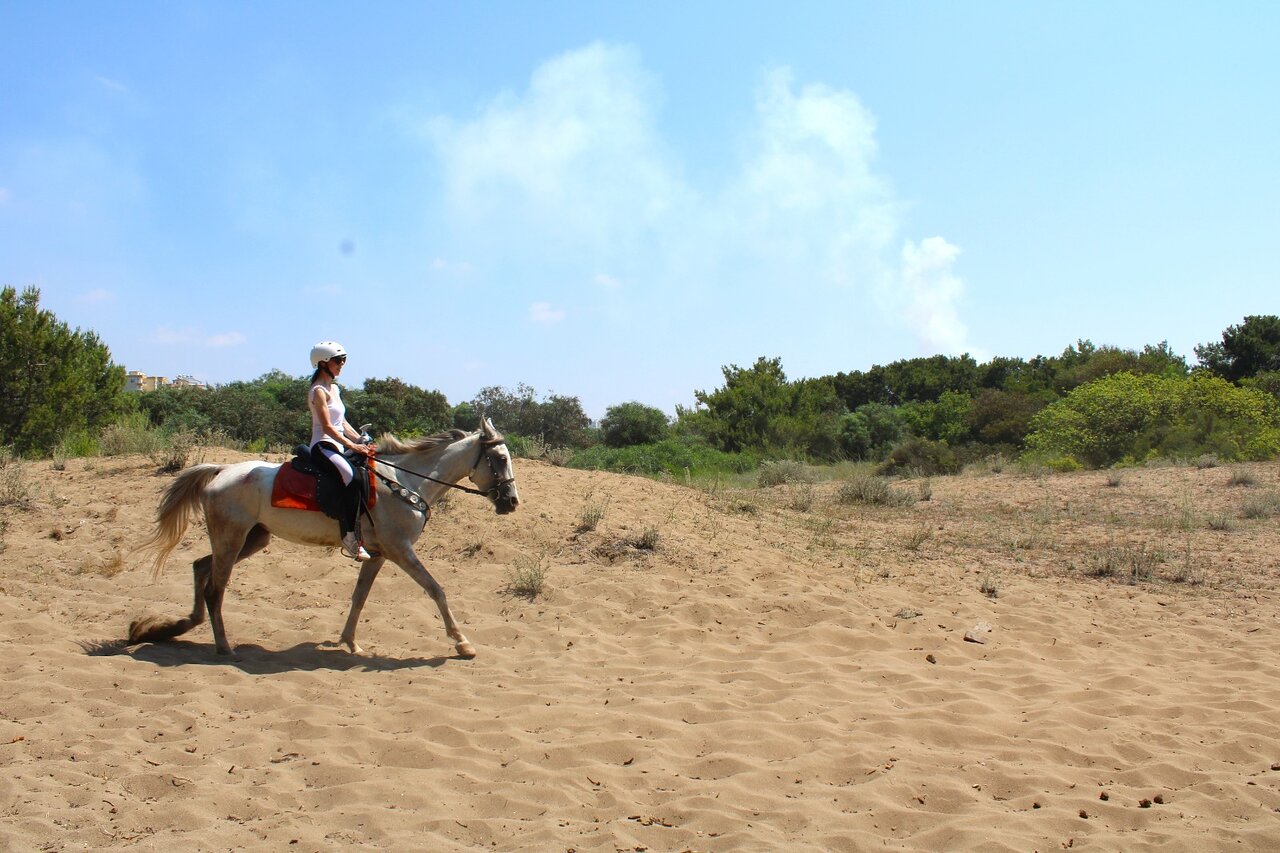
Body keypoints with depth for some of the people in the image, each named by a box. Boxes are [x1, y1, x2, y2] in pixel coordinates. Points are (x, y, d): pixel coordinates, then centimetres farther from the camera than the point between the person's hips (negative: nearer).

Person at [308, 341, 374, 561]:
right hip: (323, 447, -10)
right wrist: (353, 446, -22)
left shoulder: (334, 389, 19)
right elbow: (327, 427, -17)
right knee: (352, 478, -32)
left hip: (337, 447, 10)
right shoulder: (319, 390, -9)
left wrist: (362, 441, 8)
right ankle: (350, 538, -33)